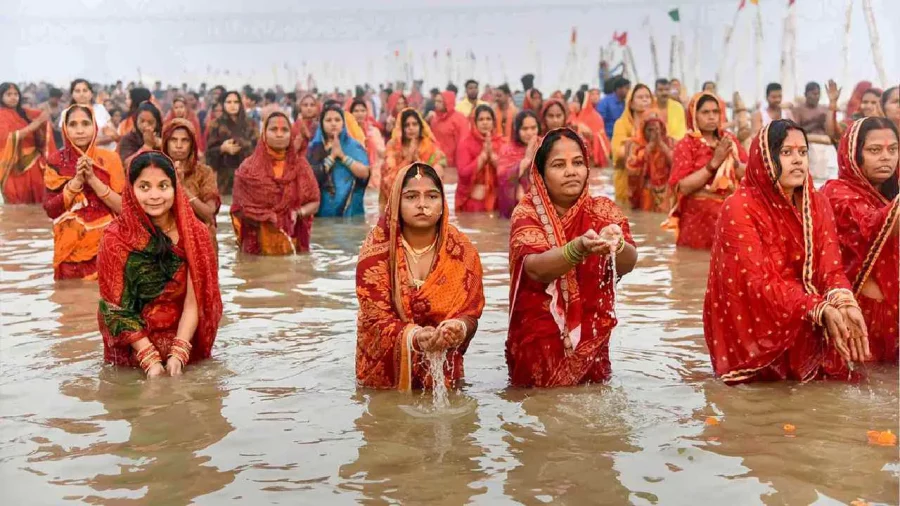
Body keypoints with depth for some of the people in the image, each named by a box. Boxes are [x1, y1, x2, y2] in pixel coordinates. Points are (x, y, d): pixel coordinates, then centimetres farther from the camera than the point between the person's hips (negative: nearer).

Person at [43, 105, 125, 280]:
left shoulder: (110, 158, -2)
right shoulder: (56, 161, 0)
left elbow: (122, 207, -7)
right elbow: (50, 209, -6)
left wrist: (93, 179, -17)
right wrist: (76, 181, -16)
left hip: (105, 245, 0)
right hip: (71, 248, 0)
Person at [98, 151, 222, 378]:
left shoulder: (194, 233, -4)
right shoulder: (116, 239, -10)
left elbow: (193, 302, -7)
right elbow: (117, 310, -10)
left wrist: (178, 354, -19)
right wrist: (150, 359, -19)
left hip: (186, 342, 1)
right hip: (132, 352, -1)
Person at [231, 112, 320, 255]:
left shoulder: (301, 165, 5)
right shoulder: (249, 168, -1)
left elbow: (314, 203, 6)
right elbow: (240, 208, -1)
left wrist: (297, 213, -14)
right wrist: (269, 217, -13)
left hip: (293, 242, 2)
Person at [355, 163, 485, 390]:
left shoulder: (462, 251, -7)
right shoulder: (377, 250, -13)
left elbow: (470, 312, -9)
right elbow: (376, 317, -18)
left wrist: (458, 328, -34)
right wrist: (415, 337, -38)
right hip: (386, 368, -1)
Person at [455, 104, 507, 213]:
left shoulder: (501, 143, 5)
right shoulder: (466, 144, -2)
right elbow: (464, 173, -14)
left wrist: (492, 153, -15)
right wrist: (484, 154, -16)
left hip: (494, 200, 2)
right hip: (472, 200, -2)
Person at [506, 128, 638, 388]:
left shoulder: (603, 210, -1)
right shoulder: (527, 212, -8)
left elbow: (628, 264, -17)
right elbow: (535, 268, -26)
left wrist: (617, 245, -39)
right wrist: (580, 248, -43)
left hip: (590, 341, 2)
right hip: (537, 343, -2)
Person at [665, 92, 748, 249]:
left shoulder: (729, 140, 7)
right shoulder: (686, 145, -6)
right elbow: (682, 187, -17)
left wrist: (733, 160, -15)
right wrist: (714, 163, -20)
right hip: (699, 218, -4)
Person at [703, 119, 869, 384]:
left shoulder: (817, 203, 3)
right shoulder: (739, 208, -14)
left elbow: (830, 268, -6)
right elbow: (757, 282, -21)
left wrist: (845, 303, -29)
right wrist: (821, 310, -32)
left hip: (810, 329, 5)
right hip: (752, 327, -4)